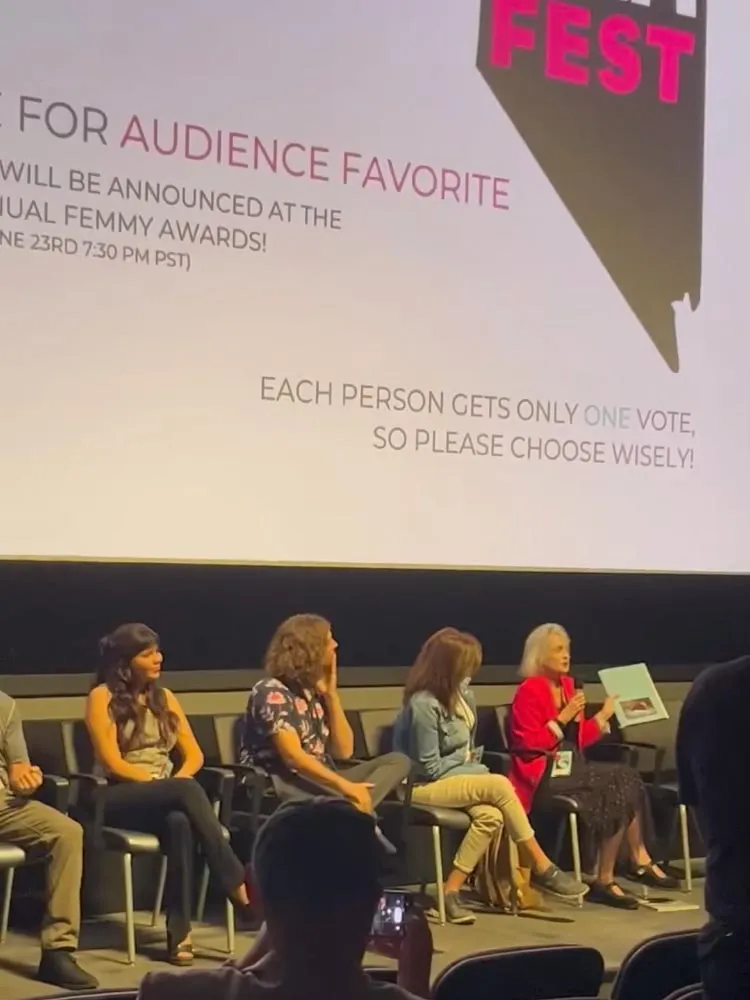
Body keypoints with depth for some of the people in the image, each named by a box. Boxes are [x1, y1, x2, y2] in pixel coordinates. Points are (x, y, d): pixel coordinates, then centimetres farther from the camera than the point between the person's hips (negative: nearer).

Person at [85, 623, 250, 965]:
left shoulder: (164, 697, 16)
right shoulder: (102, 697, -1)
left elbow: (194, 755, 13)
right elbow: (112, 763, -11)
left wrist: (175, 784, -8)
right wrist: (169, 785, -14)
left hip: (165, 800, 4)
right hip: (120, 799, -4)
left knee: (179, 822, -36)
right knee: (188, 792, -35)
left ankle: (179, 931, -39)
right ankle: (237, 884, -37)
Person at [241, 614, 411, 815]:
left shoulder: (314, 691, 14)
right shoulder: (272, 693, -9)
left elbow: (344, 751, 11)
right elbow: (293, 757, -21)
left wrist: (331, 694, 3)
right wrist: (347, 787, -28)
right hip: (278, 786, -9)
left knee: (398, 761, -9)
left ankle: (355, 808, -33)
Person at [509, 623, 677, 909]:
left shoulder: (567, 685, 14)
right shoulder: (529, 691, -9)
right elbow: (528, 745, -15)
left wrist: (604, 715, 13)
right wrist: (562, 718, -18)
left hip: (569, 768, 8)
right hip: (543, 775, -8)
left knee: (627, 779, -14)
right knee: (618, 785, -23)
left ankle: (640, 863, -9)